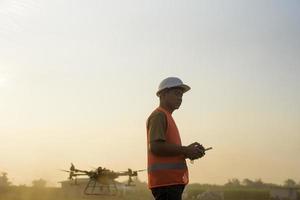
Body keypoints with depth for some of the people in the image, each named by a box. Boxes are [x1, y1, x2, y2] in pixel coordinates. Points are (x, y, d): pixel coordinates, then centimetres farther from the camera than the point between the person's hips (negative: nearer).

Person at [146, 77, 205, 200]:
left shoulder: (167, 117, 25)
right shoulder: (159, 116, -6)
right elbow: (156, 146, -19)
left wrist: (189, 151, 9)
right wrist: (186, 151, -13)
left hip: (172, 181, 10)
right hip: (165, 181, -10)